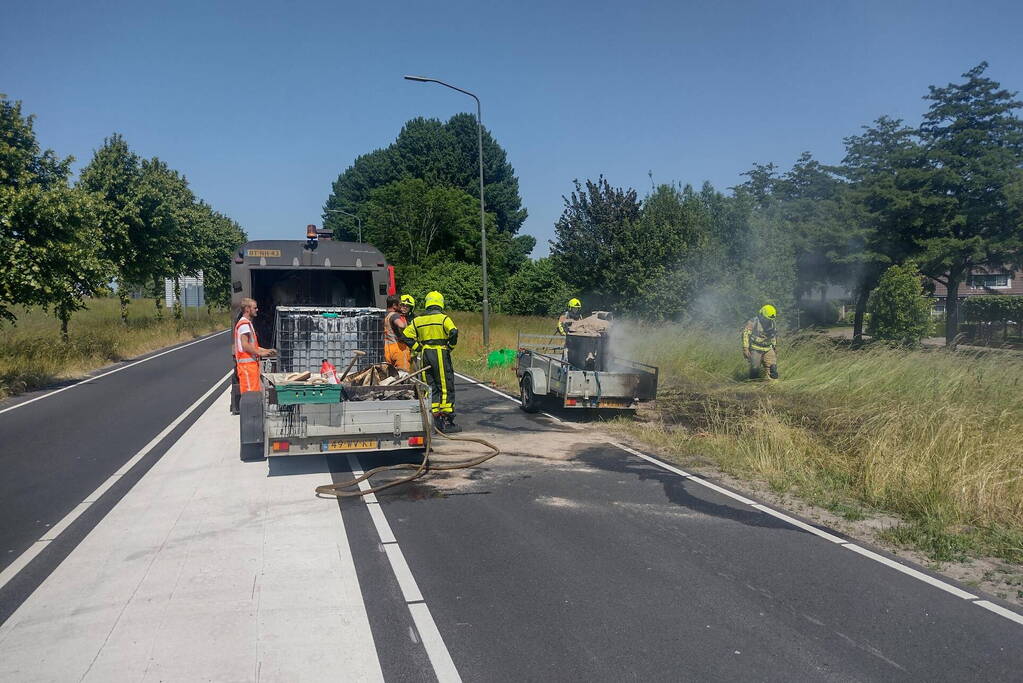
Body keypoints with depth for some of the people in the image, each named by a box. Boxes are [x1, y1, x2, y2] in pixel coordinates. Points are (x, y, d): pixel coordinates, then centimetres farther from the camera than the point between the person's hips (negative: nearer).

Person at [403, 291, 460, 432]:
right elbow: (453, 332, -20)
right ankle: (447, 421, 0)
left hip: (426, 355, 5)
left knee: (431, 388, 11)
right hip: (441, 353, -5)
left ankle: (437, 420, 11)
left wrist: (418, 349, 9)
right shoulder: (443, 318, -6)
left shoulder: (418, 320, 10)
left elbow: (407, 335, 7)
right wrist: (451, 346, -5)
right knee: (446, 387, 0)